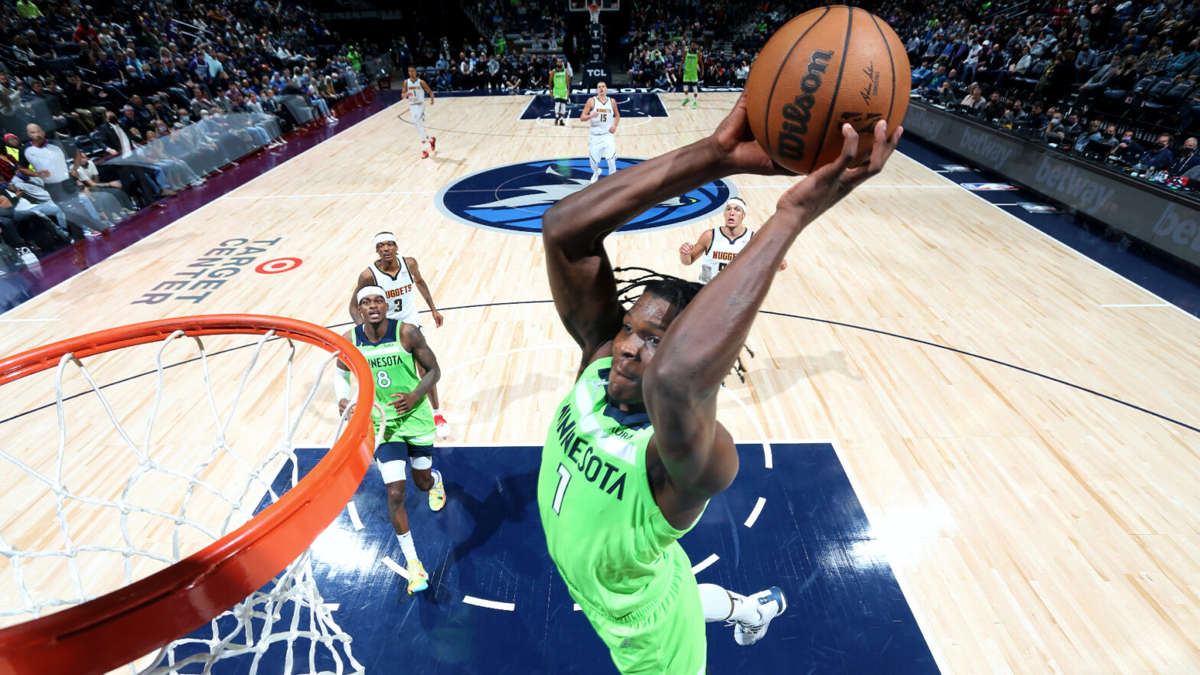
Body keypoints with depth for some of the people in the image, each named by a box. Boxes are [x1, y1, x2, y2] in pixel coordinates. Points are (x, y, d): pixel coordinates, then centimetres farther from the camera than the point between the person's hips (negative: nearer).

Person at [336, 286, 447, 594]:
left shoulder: (406, 333, -16)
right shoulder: (349, 341, -9)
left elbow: (433, 370, -7)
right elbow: (341, 374, 10)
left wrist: (415, 396, -24)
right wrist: (342, 400, -11)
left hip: (416, 419, 0)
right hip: (382, 425, 1)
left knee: (423, 482, 16)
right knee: (395, 494, -5)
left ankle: (436, 479, 58)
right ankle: (412, 562, 13)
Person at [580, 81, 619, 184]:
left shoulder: (612, 102, 3)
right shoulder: (591, 101, -5)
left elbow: (617, 115, 19)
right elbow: (582, 118, -8)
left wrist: (614, 125, -1)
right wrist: (591, 116, -29)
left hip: (607, 134, 1)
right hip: (594, 135, -1)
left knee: (611, 159, -14)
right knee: (594, 160, 8)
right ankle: (596, 173, 42)